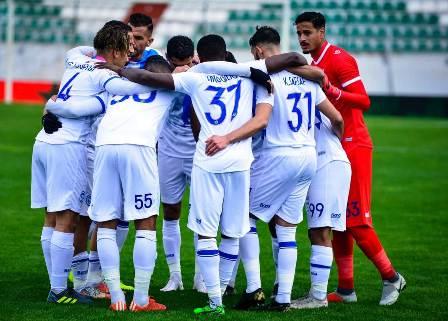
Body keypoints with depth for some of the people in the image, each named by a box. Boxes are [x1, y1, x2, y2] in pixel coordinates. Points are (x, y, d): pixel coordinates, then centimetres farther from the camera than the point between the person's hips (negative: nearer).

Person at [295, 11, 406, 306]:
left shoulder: (339, 59, -13)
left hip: (352, 146, -9)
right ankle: (346, 289, 9)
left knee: (355, 221, -8)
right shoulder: (315, 66, 15)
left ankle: (391, 277, 6)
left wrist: (330, 89, -33)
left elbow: (363, 101, -22)